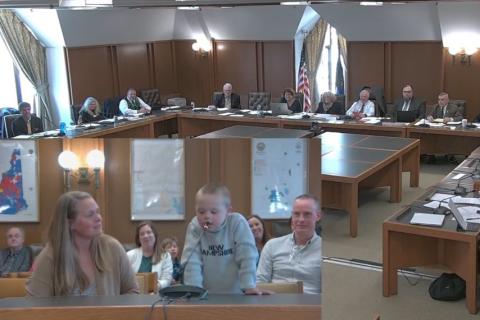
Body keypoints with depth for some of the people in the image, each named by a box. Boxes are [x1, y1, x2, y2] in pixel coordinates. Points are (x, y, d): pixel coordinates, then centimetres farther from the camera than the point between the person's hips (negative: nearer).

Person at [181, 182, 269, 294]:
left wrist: (250, 286, -18)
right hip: (206, 295, 2)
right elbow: (191, 261, -8)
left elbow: (247, 257, -10)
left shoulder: (238, 223, -9)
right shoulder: (194, 227, -3)